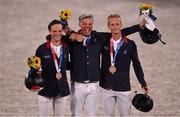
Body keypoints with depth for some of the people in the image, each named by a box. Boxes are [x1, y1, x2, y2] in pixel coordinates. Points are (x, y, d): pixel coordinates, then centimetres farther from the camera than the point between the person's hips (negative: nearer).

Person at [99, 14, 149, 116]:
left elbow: (137, 65, 3)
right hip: (107, 87, 2)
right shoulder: (104, 42, 1)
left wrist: (143, 84, 4)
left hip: (123, 87, -2)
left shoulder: (130, 44, -3)